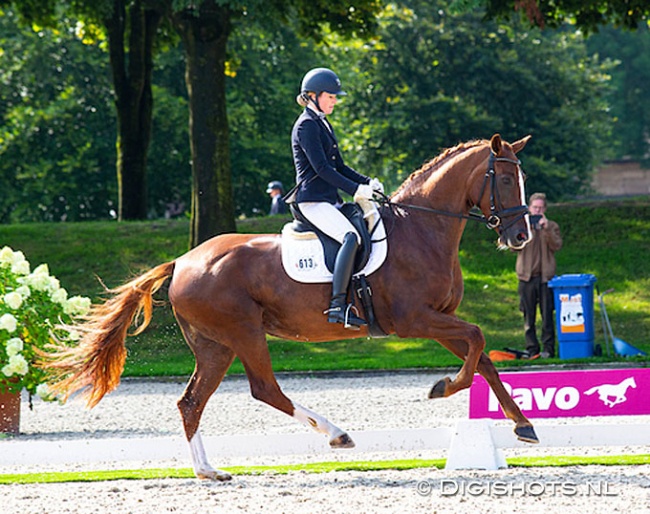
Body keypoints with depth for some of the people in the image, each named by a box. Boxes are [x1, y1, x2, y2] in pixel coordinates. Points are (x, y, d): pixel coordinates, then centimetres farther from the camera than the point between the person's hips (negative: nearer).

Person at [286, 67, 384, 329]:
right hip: (313, 200, -10)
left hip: (329, 199, 10)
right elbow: (321, 168, -17)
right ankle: (338, 305, -36)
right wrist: (355, 189, -21)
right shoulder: (306, 126, -9)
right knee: (351, 237, -30)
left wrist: (368, 182, 8)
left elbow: (338, 166, 23)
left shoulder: (323, 124, 21)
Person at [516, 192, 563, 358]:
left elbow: (557, 245, -6)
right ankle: (531, 348, 6)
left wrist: (547, 229, -17)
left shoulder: (552, 226, 10)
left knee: (547, 314, -2)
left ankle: (548, 348, 1)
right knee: (528, 315, 1)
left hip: (545, 276, -1)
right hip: (526, 276, 1)